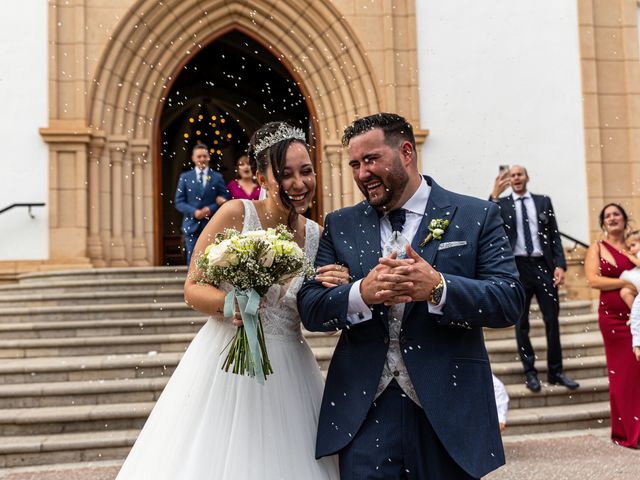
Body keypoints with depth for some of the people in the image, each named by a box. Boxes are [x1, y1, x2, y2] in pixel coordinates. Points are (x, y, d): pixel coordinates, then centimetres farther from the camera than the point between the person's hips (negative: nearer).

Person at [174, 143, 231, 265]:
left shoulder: (217, 177, 7)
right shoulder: (185, 177, 8)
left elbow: (225, 200, 3)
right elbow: (179, 202, 3)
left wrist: (211, 209, -14)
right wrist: (194, 212, -13)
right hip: (192, 226, 0)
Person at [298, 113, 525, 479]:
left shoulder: (476, 216, 0)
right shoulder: (340, 225, 7)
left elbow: (510, 299, -7)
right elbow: (309, 308, 1)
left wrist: (437, 287, -24)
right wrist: (362, 294, -20)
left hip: (449, 410, -1)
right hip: (364, 410, 1)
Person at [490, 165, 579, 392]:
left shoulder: (543, 201, 10)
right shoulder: (502, 204, 5)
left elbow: (554, 235, 8)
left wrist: (560, 264, -3)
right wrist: (494, 197, -19)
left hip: (543, 265, 2)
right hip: (517, 267, -1)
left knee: (552, 320, 6)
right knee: (521, 323, 6)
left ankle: (555, 371, 17)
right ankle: (530, 372, 17)